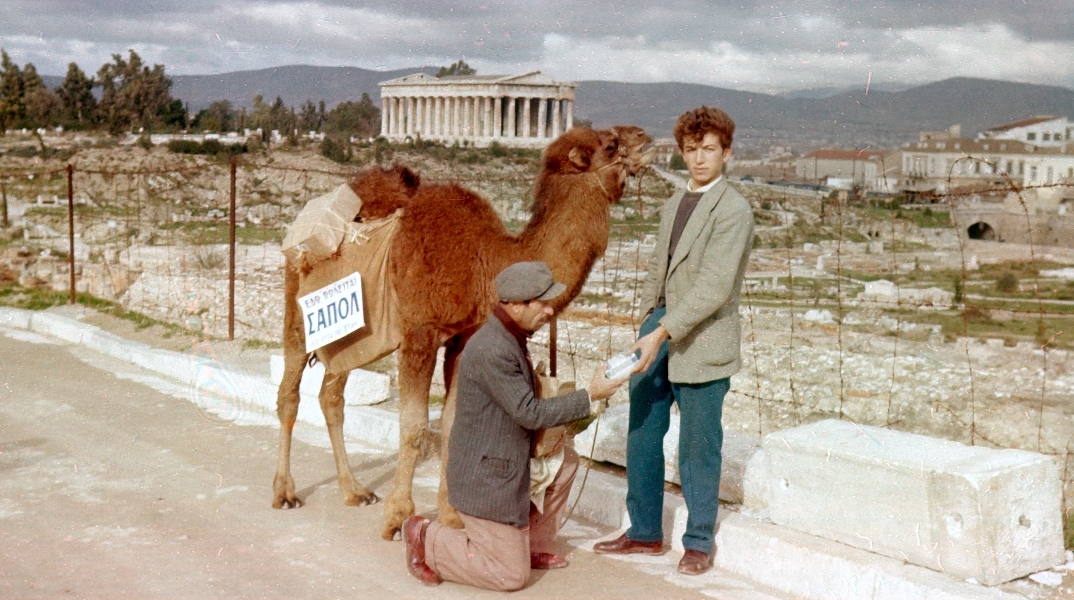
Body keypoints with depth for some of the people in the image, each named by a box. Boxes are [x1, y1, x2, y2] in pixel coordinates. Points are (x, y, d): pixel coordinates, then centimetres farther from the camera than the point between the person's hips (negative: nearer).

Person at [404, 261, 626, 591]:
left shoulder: (512, 338, 7)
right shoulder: (491, 350, -26)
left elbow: (526, 407, 14)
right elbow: (529, 413, -23)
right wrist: (590, 397, -18)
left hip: (510, 460, 10)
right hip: (483, 477, -10)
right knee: (511, 575, -2)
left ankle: (536, 546, 21)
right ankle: (426, 539, 9)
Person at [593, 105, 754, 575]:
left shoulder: (732, 211, -11)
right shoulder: (673, 205, 14)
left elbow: (714, 286, -19)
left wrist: (663, 333, -24)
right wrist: (648, 322, 13)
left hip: (702, 343, -7)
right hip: (658, 330, 7)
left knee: (697, 448, 3)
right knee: (641, 437, 12)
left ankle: (699, 542, 19)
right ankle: (644, 532, 26)